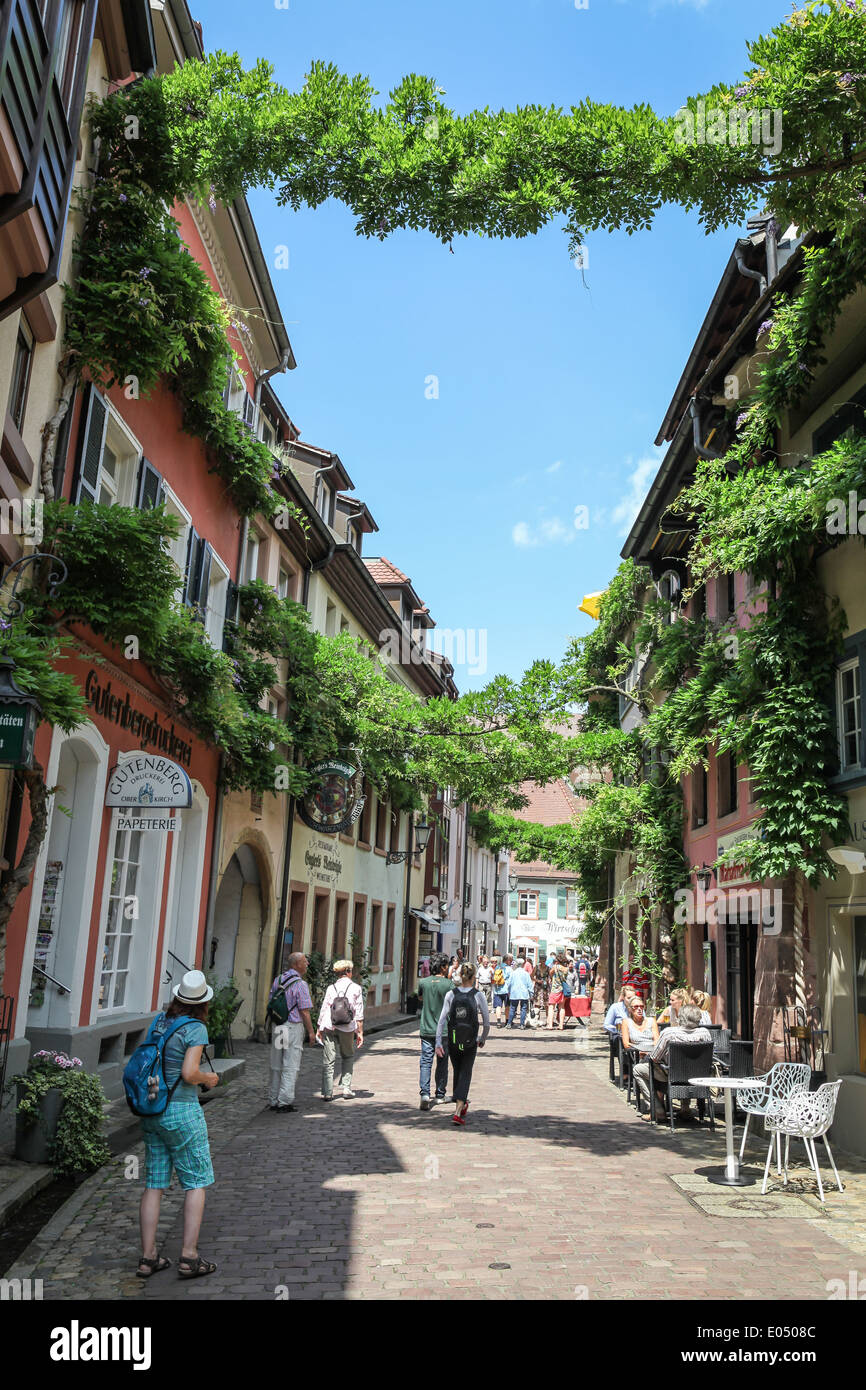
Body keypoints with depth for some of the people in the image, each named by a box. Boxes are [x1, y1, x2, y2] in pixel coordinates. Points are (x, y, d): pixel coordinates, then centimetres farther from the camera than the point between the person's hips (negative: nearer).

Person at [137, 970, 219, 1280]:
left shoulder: (159, 1021, 3)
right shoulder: (195, 1029, -16)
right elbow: (189, 1073, -22)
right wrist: (209, 1078, -3)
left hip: (151, 1111, 6)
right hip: (182, 1111, -6)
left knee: (154, 1184, 12)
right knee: (196, 1182, 6)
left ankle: (148, 1257, 16)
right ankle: (189, 1257, 4)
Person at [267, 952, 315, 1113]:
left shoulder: (277, 980, 7)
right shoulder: (300, 984, -13)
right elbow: (304, 1011, -13)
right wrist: (311, 1031, -5)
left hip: (277, 1027, 6)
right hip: (294, 1027, -6)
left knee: (276, 1066, 13)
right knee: (290, 1067, 0)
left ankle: (273, 1100, 18)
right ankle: (285, 1101, 1)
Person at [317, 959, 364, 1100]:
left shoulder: (331, 988, 6)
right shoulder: (356, 988, 3)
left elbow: (323, 1009, 6)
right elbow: (359, 1013, 1)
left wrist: (319, 1029, 13)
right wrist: (360, 1032, 5)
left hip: (329, 1026, 1)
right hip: (347, 1028, -1)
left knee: (328, 1059, 3)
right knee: (348, 1057, 17)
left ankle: (327, 1092, 0)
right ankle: (347, 1089, 12)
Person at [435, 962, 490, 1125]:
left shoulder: (450, 994, -5)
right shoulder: (478, 996, -9)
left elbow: (442, 1019, -9)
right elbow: (486, 1022, -3)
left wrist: (438, 1042, -7)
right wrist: (483, 1039, 14)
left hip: (452, 1042, 2)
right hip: (470, 1043, -2)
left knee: (457, 1072, 21)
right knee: (465, 1074, 5)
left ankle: (462, 1104, 37)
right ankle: (458, 1112, -8)